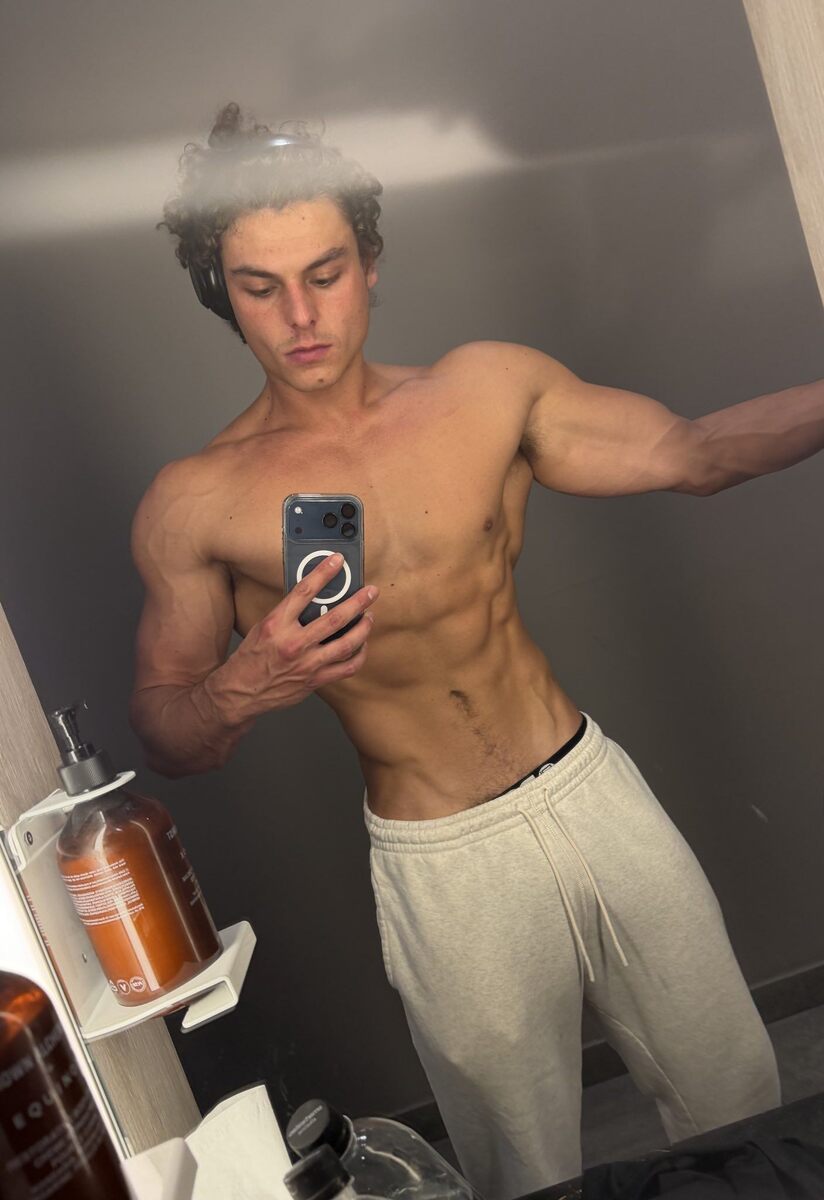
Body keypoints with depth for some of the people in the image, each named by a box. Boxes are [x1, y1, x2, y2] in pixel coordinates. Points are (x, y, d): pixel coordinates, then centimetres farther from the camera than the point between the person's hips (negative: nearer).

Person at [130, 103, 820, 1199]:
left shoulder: (488, 389, -2)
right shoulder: (195, 507, -8)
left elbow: (692, 452, 3)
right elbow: (162, 734, -2)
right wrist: (242, 689, -23)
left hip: (593, 789, 3)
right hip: (446, 867, -2)